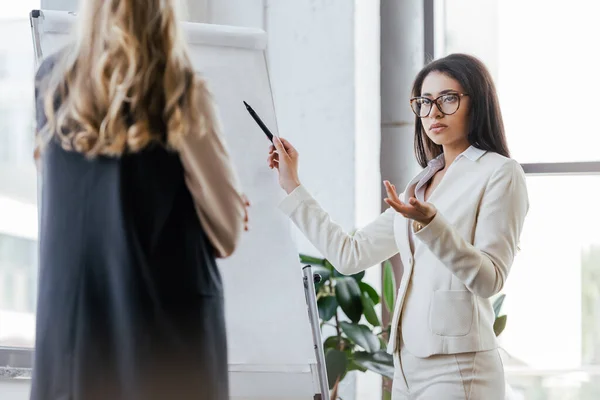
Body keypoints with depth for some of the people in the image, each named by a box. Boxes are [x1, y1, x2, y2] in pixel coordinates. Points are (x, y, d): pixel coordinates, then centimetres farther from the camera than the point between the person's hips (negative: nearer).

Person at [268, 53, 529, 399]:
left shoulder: (500, 173, -4)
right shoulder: (421, 185, 17)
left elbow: (490, 279, -14)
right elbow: (350, 255, 15)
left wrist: (429, 222, -26)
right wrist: (293, 188, 20)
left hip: (457, 367, -6)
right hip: (408, 362, 7)